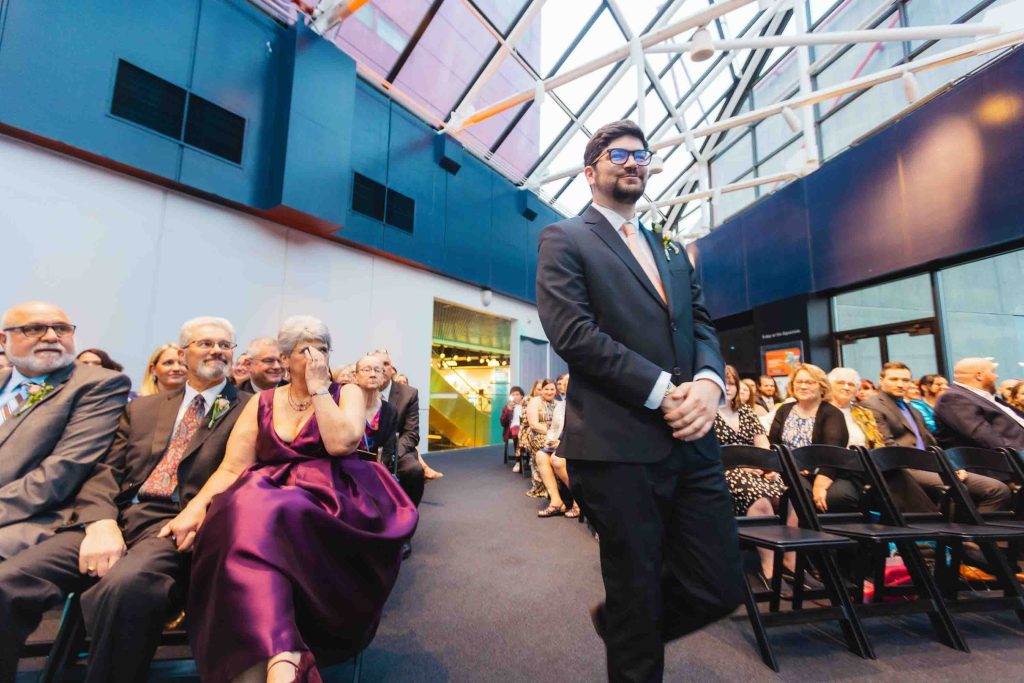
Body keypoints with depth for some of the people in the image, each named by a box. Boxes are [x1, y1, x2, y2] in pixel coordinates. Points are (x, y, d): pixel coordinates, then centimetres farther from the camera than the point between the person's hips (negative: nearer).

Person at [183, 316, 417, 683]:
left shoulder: (347, 393, 6)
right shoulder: (262, 403, 13)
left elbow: (340, 443, -13)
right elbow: (231, 468, 7)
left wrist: (319, 388, -7)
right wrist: (195, 508, -11)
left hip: (330, 504, -2)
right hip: (263, 502, 3)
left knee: (258, 515, -31)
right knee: (247, 510, -32)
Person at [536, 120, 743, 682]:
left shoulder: (671, 251, 22)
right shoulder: (564, 239, 1)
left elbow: (702, 326, 14)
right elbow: (572, 331, -13)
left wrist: (708, 381, -8)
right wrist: (662, 390, -15)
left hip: (690, 440, 7)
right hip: (619, 445, -6)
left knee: (720, 589, 12)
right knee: (638, 598, 9)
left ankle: (619, 624, 39)